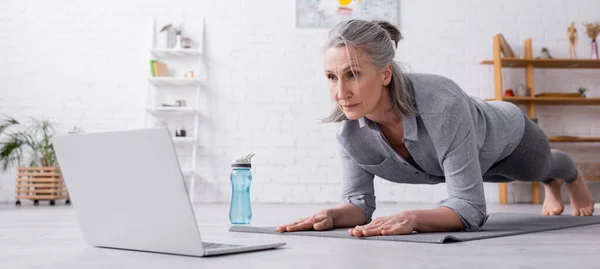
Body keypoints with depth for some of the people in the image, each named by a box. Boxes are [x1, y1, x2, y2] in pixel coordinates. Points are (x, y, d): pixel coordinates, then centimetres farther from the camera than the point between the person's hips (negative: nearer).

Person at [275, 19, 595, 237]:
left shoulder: (441, 105, -51)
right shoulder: (349, 129, -35)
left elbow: (470, 208, -49)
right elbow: (359, 201, -24)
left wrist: (411, 218, -66)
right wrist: (331, 214, -45)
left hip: (504, 136, -4)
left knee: (542, 167, 36)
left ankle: (573, 177, 74)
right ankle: (552, 187, 76)